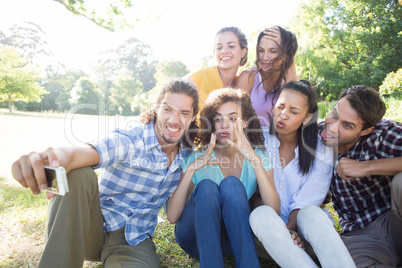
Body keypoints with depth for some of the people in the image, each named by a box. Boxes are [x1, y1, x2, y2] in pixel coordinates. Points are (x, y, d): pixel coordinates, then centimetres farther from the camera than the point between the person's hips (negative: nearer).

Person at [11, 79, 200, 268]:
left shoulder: (187, 153, 0)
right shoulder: (130, 139, -15)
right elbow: (88, 153, -36)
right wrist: (61, 156, -59)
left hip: (133, 240, 2)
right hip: (94, 226, -1)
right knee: (77, 173, -31)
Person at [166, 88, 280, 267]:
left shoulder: (257, 157, -3)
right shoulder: (197, 158, -7)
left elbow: (274, 210, -20)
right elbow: (172, 217, -15)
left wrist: (255, 159, -29)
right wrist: (191, 169, -28)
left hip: (234, 238, 1)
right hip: (194, 237, 0)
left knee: (231, 184, -28)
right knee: (206, 186, -30)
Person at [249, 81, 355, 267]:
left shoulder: (321, 152, 0)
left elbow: (306, 201, -5)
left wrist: (289, 229, -23)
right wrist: (281, 234, -16)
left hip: (300, 225, 0)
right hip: (267, 227, 0)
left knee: (311, 213, -34)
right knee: (261, 214, -34)